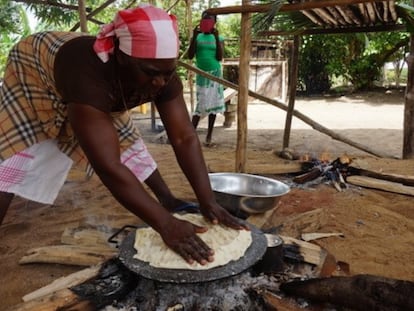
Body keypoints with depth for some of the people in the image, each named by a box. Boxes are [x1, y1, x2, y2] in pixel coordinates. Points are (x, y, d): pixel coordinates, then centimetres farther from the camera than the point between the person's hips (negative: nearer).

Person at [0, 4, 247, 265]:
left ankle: (167, 198, 21)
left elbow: (185, 137, -29)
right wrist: (166, 224, -52)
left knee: (129, 144, 4)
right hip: (35, 74, -5)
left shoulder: (162, 73, -30)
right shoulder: (87, 73, -48)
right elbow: (108, 167, -51)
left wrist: (208, 201, -37)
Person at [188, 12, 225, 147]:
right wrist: (194, 36, -14)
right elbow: (190, 56, -7)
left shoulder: (219, 38, 4)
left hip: (215, 74, 1)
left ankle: (209, 136, 11)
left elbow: (219, 57, -9)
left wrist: (216, 38, -16)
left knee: (213, 104, 3)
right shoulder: (197, 37, 4)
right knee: (200, 104, -8)